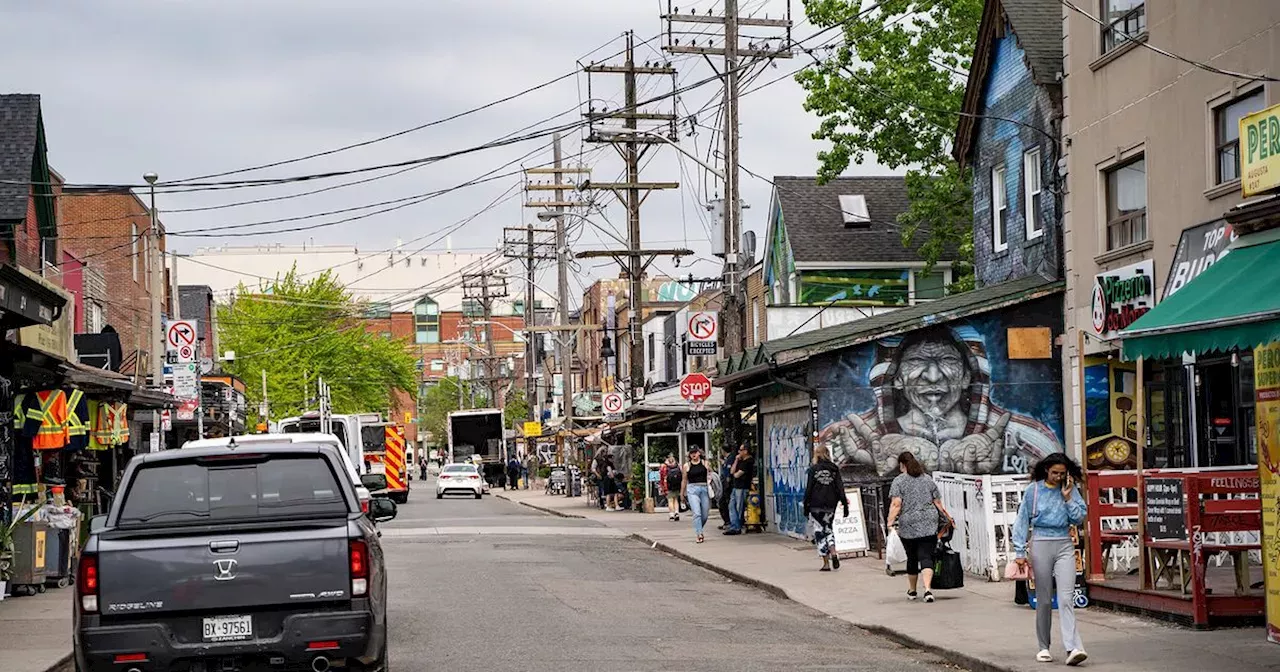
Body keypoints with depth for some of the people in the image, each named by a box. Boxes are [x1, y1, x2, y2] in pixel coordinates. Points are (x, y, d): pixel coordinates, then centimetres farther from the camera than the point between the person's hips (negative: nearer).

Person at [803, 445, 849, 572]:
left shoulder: (813, 469, -5)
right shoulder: (834, 469, 4)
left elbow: (809, 489, -5)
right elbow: (840, 488, 1)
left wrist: (806, 506, 1)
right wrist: (845, 504, 3)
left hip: (817, 505, -3)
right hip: (831, 504, 3)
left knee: (819, 532, 3)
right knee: (828, 529, 20)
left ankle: (826, 563, -2)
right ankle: (833, 553, -5)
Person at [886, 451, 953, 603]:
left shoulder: (899, 481, 1)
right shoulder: (928, 479, 12)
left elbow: (896, 504, -11)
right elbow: (938, 503, 12)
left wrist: (890, 521, -12)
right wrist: (948, 518, 21)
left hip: (908, 525, -1)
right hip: (929, 524, 1)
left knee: (912, 558, 13)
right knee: (926, 557, -4)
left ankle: (912, 591, 27)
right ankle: (927, 589, -23)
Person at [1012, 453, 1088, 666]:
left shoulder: (1070, 490, 5)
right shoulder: (1033, 490, 1)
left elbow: (1079, 519, 3)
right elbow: (1022, 521, 4)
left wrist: (1068, 498, -8)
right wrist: (1020, 552, 0)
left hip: (1064, 546, 1)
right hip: (1041, 545, -1)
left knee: (1066, 598, -11)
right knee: (1044, 600, 5)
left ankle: (1073, 648, -20)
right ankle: (1043, 647, 16)